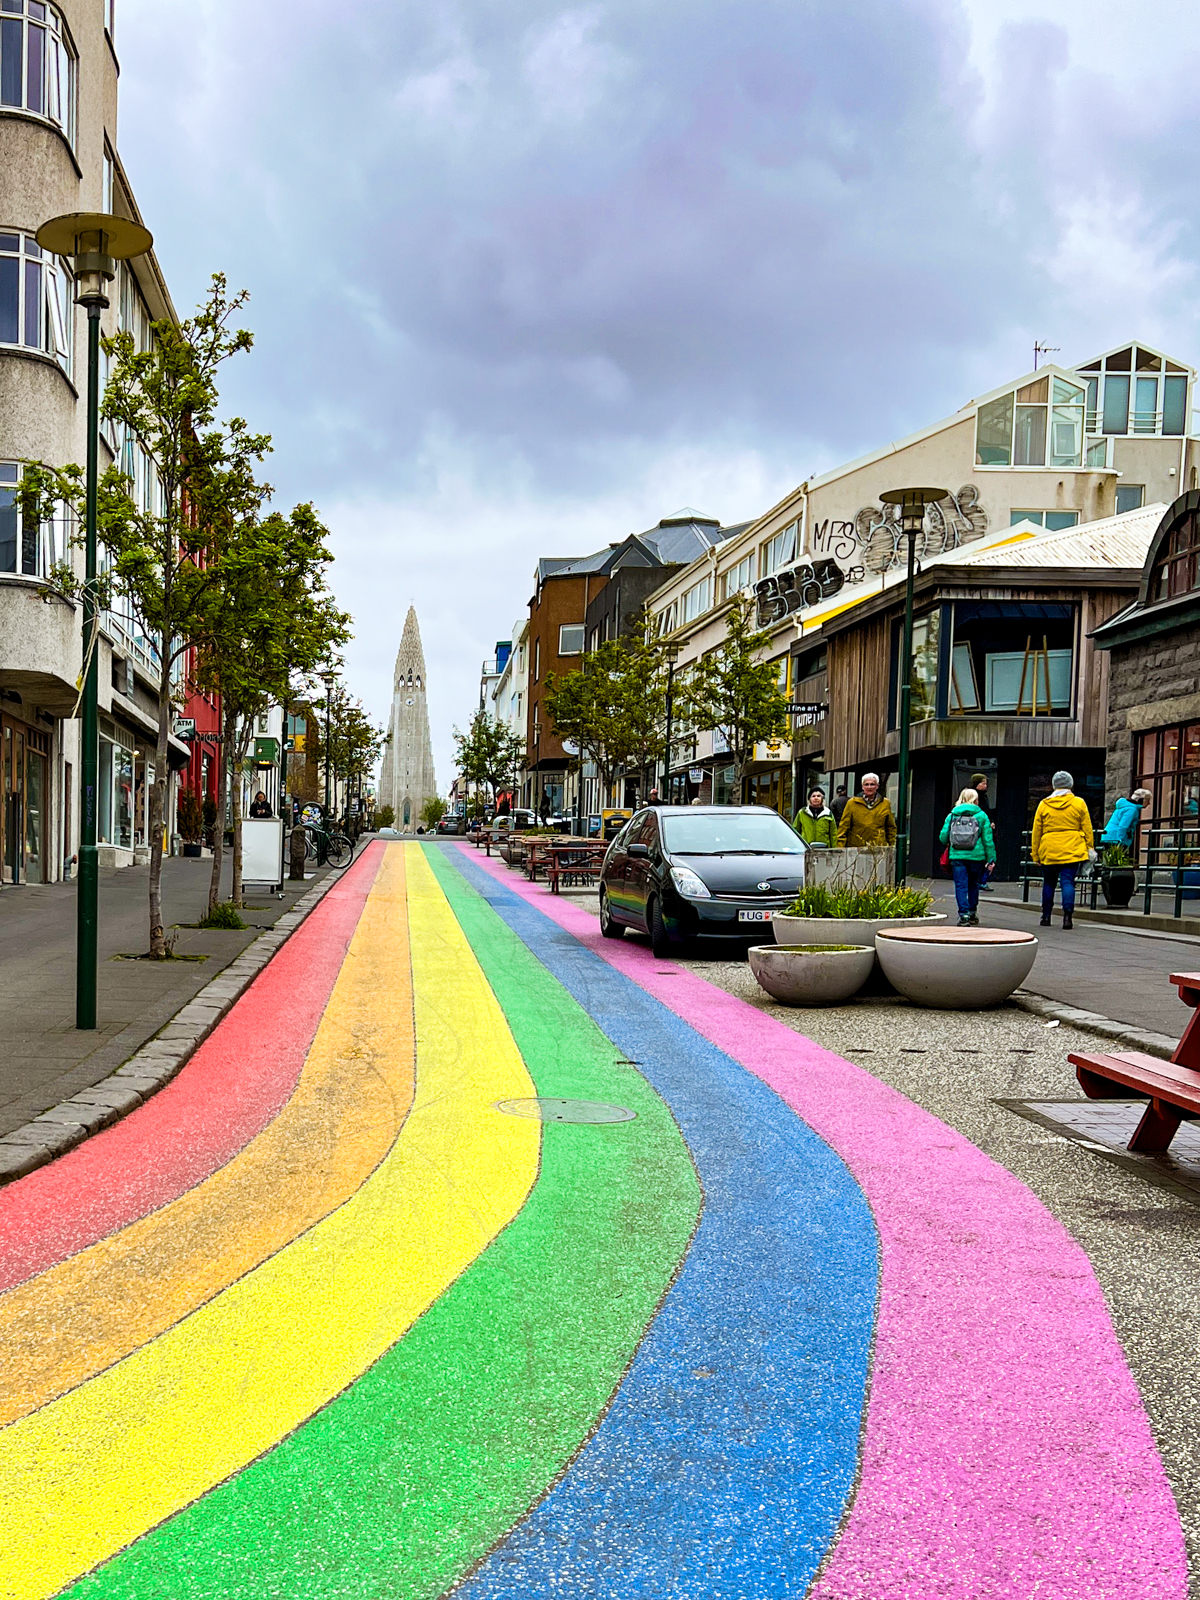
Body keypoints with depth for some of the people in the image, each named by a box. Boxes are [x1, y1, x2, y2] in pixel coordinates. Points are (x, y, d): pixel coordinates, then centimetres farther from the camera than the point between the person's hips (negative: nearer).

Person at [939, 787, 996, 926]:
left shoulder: (952, 815, 5)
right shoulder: (981, 816, 1)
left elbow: (943, 837, 4)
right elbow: (988, 840, -1)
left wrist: (950, 845, 26)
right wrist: (991, 859, 3)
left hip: (957, 856, 0)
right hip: (976, 857, 0)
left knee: (960, 886, 1)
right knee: (973, 885, 17)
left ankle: (964, 914, -9)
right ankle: (972, 913, 26)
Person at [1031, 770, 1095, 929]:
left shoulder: (1044, 805, 4)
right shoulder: (1078, 803, 1)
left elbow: (1036, 831, 6)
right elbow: (1087, 829, 4)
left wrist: (1035, 854, 12)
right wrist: (1090, 848, 13)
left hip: (1049, 851, 1)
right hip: (1071, 850, -1)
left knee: (1048, 883, 12)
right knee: (1068, 882, -3)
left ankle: (1046, 917, 18)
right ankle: (1068, 914, -18)